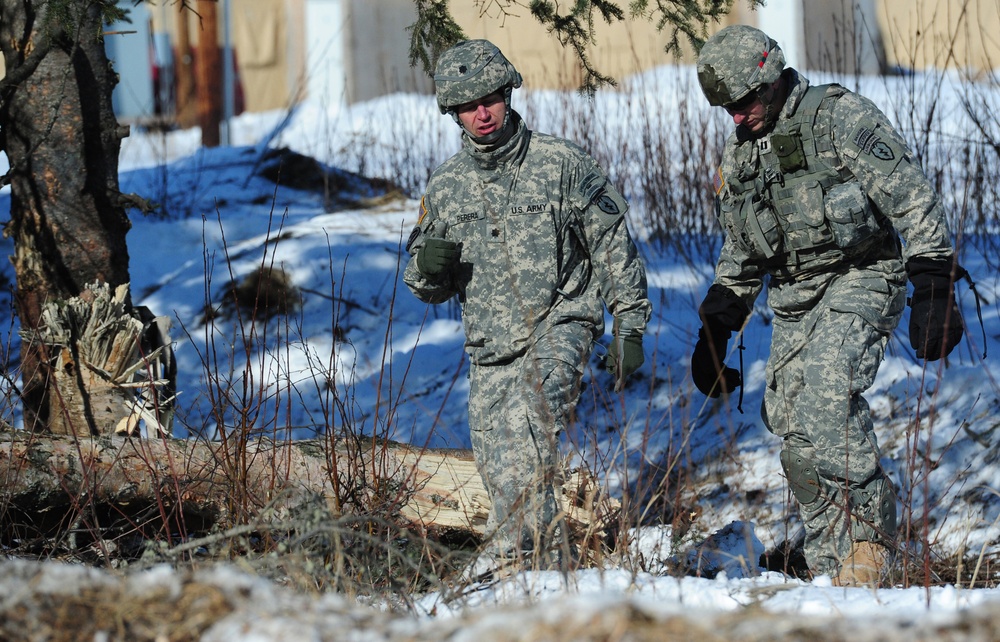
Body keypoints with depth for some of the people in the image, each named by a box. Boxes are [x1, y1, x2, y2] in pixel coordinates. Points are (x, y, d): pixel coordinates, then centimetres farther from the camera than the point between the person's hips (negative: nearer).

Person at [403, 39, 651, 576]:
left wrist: (629, 327, 0)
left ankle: (506, 552, -36)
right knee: (500, 474, 0)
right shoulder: (445, 188, 9)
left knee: (528, 420, -31)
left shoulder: (561, 164, 0)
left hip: (559, 328, -4)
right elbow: (431, 289, 16)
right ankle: (549, 571, 13)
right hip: (489, 348, 5)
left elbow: (614, 246, 4)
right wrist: (426, 268, -9)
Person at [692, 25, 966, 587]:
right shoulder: (741, 154, 14)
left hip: (860, 282, -7)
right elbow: (739, 256, 25)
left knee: (825, 392, -28)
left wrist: (935, 293, -18)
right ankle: (832, 571, 3)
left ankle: (870, 529, -16)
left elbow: (915, 201, -11)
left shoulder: (842, 118, -8)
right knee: (791, 421, -3)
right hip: (795, 301, 7)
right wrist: (714, 334, 19)